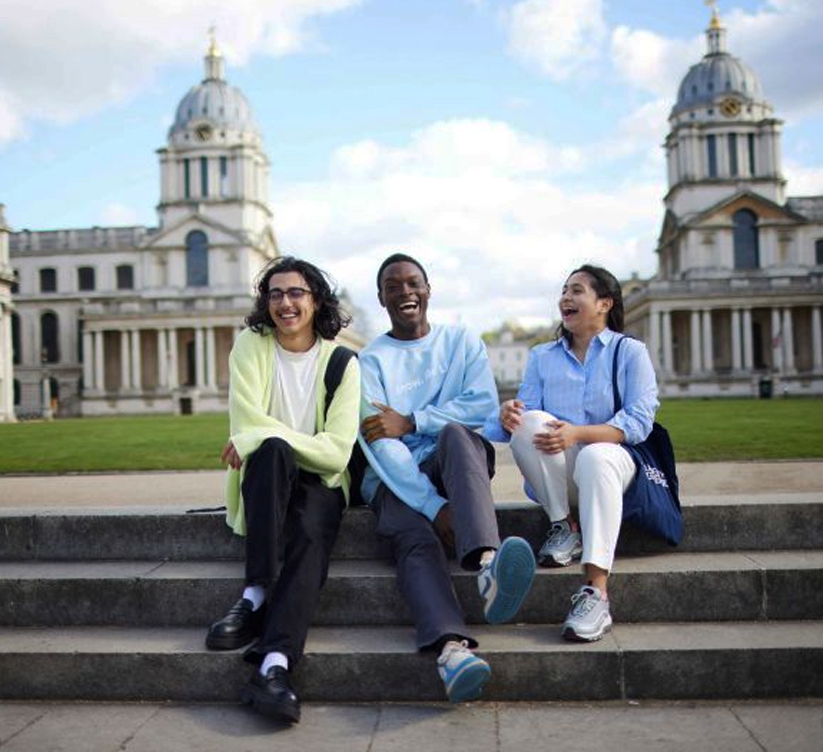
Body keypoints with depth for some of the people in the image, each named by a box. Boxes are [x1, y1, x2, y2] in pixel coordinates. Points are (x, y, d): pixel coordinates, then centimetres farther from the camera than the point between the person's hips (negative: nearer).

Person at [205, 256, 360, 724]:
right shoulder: (251, 345, 2)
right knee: (272, 451, -34)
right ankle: (258, 595, -34)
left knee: (310, 539, -33)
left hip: (319, 483, 0)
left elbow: (337, 452, -10)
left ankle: (274, 665, -43)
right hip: (264, 478, 1)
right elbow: (248, 426, -10)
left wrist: (264, 434, -15)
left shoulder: (342, 362, 0)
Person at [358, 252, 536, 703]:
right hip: (395, 479, 0)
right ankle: (451, 647, -57)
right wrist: (435, 506, -21)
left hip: (457, 463, 1)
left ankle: (487, 565, -57)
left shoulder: (462, 342, 15)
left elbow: (484, 405, -1)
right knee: (415, 539, -33)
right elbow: (380, 447, -7)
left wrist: (410, 422, -10)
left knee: (456, 433, -34)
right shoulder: (370, 361, 7)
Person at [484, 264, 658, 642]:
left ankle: (596, 592, -46)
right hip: (555, 473, 3)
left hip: (613, 460, -2)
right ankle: (564, 527, -14)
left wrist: (577, 433, -24)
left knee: (596, 457, -39)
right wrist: (507, 414, -23)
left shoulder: (630, 352, 7)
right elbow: (525, 410, 4)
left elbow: (638, 422, -7)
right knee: (530, 423, -29)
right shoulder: (542, 356, 18)